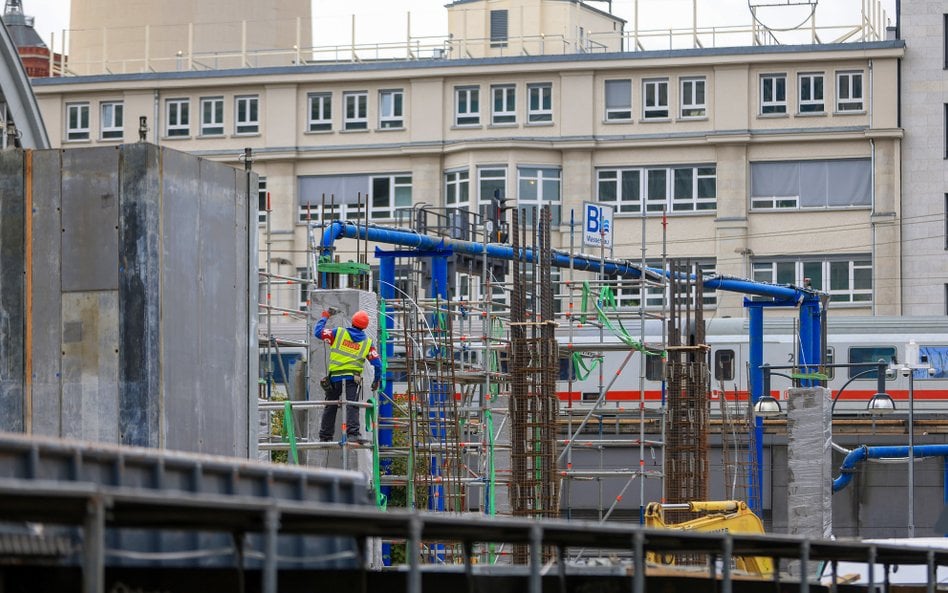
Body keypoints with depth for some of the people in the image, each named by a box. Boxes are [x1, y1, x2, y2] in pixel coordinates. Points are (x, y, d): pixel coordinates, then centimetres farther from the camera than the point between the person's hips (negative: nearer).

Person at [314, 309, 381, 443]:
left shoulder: (339, 333, 4)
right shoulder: (367, 342, 7)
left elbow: (318, 332, 9)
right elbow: (377, 363, 6)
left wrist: (324, 318, 26)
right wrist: (377, 380, 21)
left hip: (334, 377, 2)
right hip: (352, 378, -2)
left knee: (330, 407, 14)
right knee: (352, 406, -13)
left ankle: (325, 436, 22)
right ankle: (353, 433, -31)